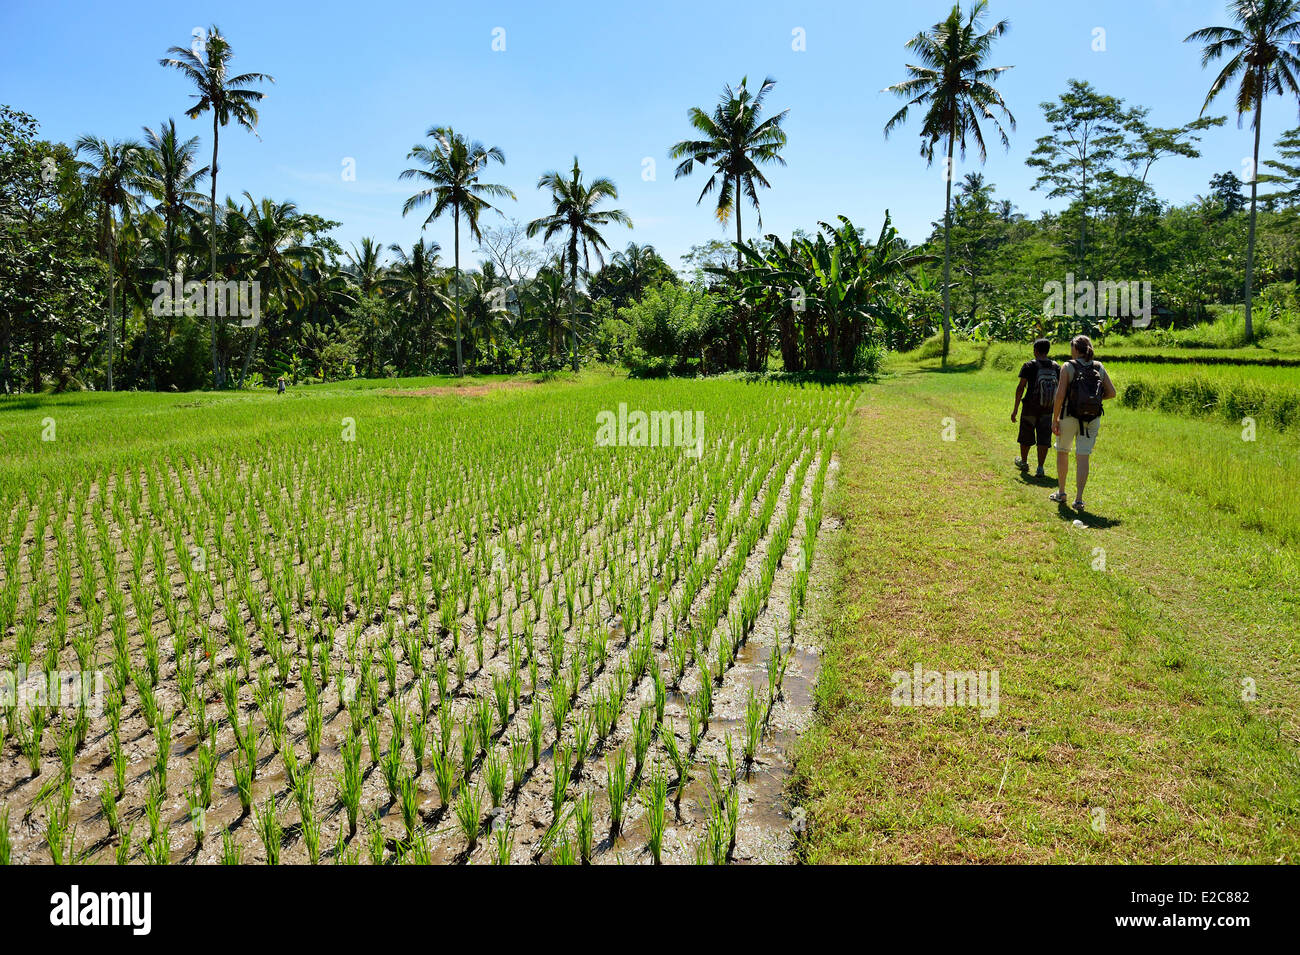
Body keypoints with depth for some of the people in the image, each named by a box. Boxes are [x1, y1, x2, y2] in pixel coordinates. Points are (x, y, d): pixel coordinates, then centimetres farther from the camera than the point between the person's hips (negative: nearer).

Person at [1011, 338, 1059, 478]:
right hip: (1047, 409, 3)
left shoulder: (1029, 366, -9)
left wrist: (1015, 409, -8)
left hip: (1030, 408, -3)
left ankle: (1023, 462, 32)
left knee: (1026, 436, 15)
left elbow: (1020, 388, -12)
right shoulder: (1055, 367, 3)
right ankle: (1040, 468, 3)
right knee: (1044, 438, 6)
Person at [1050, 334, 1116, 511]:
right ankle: (1078, 499, 1)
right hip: (1092, 418, 3)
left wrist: (1055, 419, -8)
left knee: (1062, 452, 18)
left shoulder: (1068, 367, -8)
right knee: (1083, 457, 5)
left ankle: (1061, 493, 25)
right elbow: (1111, 392, 2)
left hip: (1070, 416, -2)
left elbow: (1060, 395, -13)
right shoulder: (1099, 367, 3)